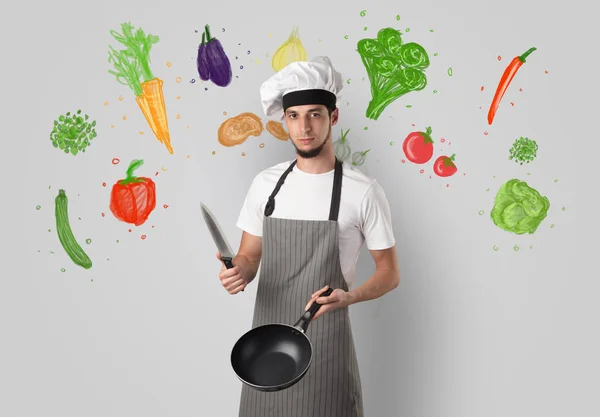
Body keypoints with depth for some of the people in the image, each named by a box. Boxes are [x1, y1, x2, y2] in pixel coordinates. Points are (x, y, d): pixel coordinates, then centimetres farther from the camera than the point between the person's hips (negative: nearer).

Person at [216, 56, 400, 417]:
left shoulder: (363, 192, -10)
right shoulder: (265, 183, 2)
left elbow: (390, 273, -3)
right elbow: (250, 255, 9)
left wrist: (348, 297, -21)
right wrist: (238, 272, -14)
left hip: (325, 341, -3)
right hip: (266, 340, 4)